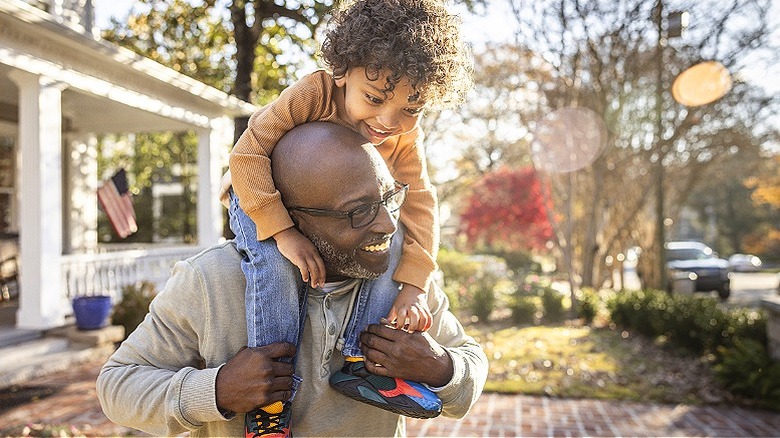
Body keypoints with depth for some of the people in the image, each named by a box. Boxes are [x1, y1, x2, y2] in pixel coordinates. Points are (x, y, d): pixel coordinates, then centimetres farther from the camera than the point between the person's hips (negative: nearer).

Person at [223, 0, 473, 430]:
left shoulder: (405, 139, -17)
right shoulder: (313, 94, -32)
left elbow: (418, 204, -17)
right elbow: (248, 154, -33)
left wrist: (413, 286, -28)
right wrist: (283, 232, -42)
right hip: (263, 199, -4)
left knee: (393, 241, -21)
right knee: (273, 261, -34)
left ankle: (359, 361, -15)